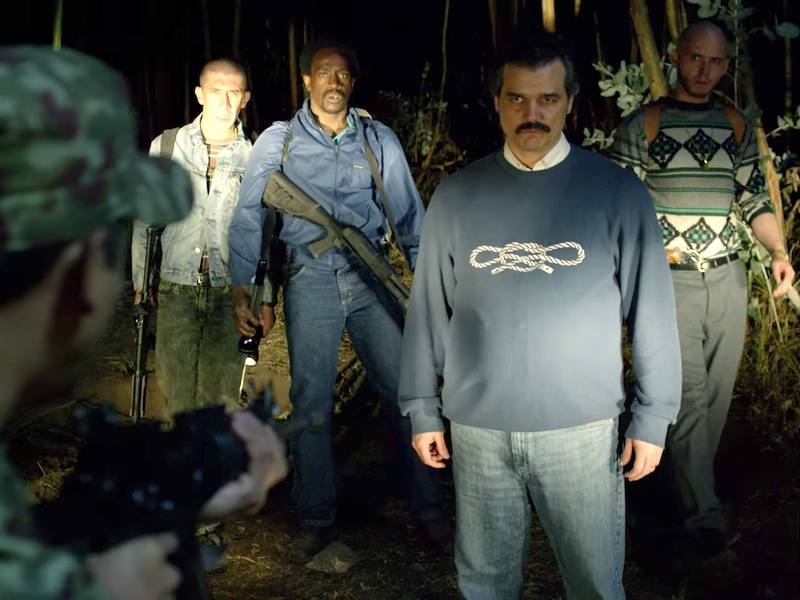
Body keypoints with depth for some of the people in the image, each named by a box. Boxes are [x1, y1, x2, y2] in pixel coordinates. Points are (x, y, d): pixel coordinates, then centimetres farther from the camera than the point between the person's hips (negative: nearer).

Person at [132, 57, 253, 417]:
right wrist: (141, 282, 9)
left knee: (220, 399, 0)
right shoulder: (166, 146, 5)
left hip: (231, 293, -1)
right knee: (179, 398, 2)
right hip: (176, 291, 1)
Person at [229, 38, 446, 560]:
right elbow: (250, 218, 5)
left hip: (370, 279, 1)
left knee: (404, 391, 0)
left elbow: (409, 213, 9)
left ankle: (428, 508, 13)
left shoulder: (379, 139, 6)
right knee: (311, 400, 5)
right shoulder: (278, 141, 3)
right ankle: (316, 518, 19)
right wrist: (242, 287, -1)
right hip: (310, 283, 0)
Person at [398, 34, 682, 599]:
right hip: (478, 429, 2)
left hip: (583, 429, -1)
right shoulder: (456, 195, 1)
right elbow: (429, 309, 6)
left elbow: (651, 311, -1)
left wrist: (653, 418, -1)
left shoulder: (618, 191, -3)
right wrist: (423, 411, 7)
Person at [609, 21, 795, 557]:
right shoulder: (642, 125, -1)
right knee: (689, 395, -7)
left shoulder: (738, 126, 11)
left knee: (719, 392, 11)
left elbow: (755, 199, 13)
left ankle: (691, 479, 30)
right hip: (670, 279, -4)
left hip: (728, 277, 4)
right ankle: (703, 512, 0)